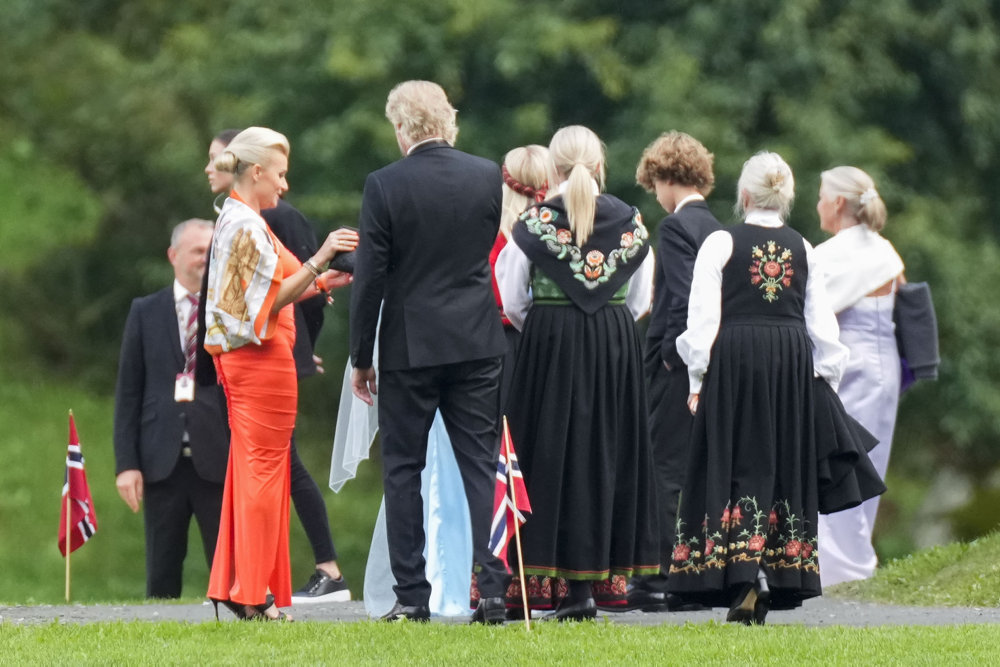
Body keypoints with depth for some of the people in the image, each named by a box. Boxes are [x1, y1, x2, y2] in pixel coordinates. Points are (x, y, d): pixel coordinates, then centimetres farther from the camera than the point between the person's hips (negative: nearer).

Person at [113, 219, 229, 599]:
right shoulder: (145, 313, 10)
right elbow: (128, 392, 8)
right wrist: (126, 463, 0)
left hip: (218, 462, -1)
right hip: (162, 463, 1)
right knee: (162, 574, 5)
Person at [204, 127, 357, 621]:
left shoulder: (232, 221, 17)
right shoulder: (248, 226, -14)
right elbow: (272, 299, -19)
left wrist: (317, 282, 16)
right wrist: (319, 260, -24)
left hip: (238, 356, 10)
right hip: (263, 357, -10)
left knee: (249, 469, 10)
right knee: (264, 469, -6)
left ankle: (233, 586, 10)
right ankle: (255, 596, -6)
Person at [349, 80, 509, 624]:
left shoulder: (384, 186, -9)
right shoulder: (489, 176, 0)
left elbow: (369, 277, -7)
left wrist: (360, 358, 0)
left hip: (409, 348, -3)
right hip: (478, 345, 3)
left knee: (403, 471, 6)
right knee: (482, 466, 4)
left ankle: (411, 595, 3)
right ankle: (495, 589, -2)